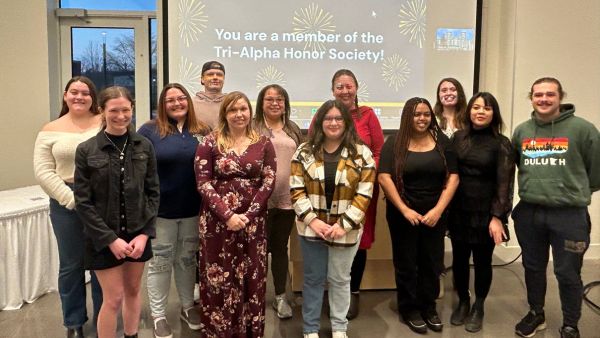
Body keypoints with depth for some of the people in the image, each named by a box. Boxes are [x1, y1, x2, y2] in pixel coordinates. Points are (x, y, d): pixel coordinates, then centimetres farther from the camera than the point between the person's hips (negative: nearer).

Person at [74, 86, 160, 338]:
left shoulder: (144, 146, -1)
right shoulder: (86, 150, -9)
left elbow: (153, 192, 1)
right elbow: (83, 202, -8)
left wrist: (145, 233, -8)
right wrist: (110, 238, -13)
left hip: (137, 233, 3)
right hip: (103, 237, -3)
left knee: (133, 290, 16)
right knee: (114, 298, 2)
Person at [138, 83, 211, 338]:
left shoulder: (202, 131, 3)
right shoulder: (149, 131, -6)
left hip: (193, 210, 3)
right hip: (161, 210, -3)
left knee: (188, 259, 17)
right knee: (160, 262, 9)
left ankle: (188, 307, 35)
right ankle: (158, 315, 24)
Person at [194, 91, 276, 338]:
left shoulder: (263, 144, 5)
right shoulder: (209, 143, 0)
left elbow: (268, 181, -1)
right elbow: (203, 183, -6)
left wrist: (248, 214, -12)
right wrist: (227, 215, -16)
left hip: (253, 221, 2)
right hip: (217, 221, -1)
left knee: (251, 278, 8)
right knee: (219, 279, 5)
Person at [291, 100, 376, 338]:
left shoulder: (361, 154, -4)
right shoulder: (304, 152, 0)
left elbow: (364, 194, -7)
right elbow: (296, 190, -3)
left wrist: (343, 225, -13)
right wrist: (312, 220, -13)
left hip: (345, 230, 0)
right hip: (311, 227, 1)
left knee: (340, 279, 13)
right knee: (313, 278, 12)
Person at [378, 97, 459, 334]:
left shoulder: (441, 141, 3)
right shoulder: (394, 143, -4)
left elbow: (453, 177, 0)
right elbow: (384, 178, -11)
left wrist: (438, 210, -9)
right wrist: (404, 210, -15)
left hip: (435, 213, 2)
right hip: (402, 214, -2)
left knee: (432, 262, 10)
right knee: (406, 263, 8)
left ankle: (429, 307, 28)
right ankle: (410, 309, 23)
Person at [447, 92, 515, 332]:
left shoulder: (501, 143, -4)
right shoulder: (458, 137, 4)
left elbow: (504, 183, -8)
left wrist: (497, 217, -14)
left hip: (485, 212, -2)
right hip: (459, 210, 3)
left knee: (482, 261, 8)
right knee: (459, 258, 11)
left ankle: (478, 307, 28)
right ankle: (462, 302, 31)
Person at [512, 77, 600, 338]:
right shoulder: (521, 131, 5)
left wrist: (577, 191, 8)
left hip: (570, 214, -4)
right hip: (528, 212, 4)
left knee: (568, 273, 6)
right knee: (533, 268, 17)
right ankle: (535, 314, 37)